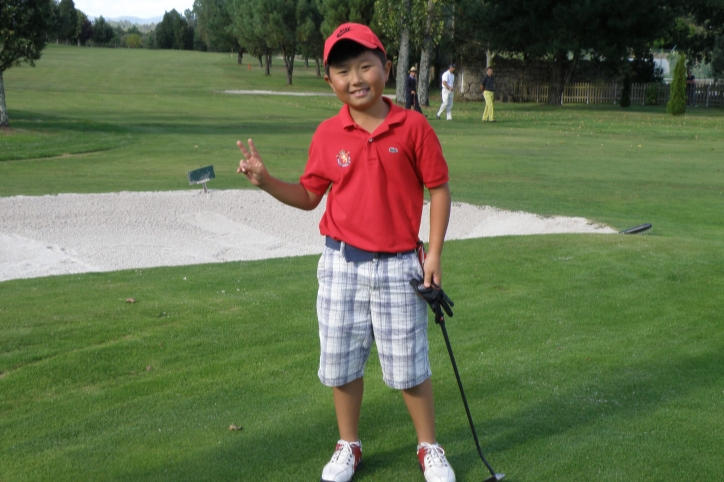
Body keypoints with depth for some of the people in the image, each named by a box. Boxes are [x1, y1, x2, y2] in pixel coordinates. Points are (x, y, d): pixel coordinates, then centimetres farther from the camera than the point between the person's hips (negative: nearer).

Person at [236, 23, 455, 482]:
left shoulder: (413, 126, -8)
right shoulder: (328, 135, -1)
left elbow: (439, 189, -3)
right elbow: (309, 196, 8)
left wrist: (434, 255, -6)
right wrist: (266, 179, -8)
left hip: (399, 266, -2)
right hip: (342, 263, 3)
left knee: (409, 366, 7)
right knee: (342, 363, 13)